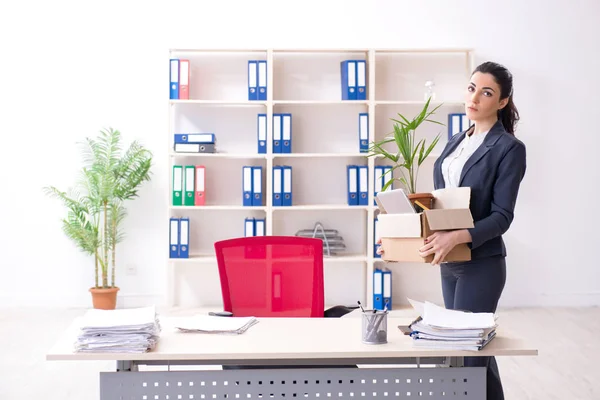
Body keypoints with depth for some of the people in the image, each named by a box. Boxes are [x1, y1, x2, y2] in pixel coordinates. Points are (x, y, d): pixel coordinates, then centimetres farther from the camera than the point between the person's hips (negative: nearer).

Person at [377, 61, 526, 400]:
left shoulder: (510, 148, -10)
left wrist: (457, 237, -30)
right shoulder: (457, 141, 12)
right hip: (450, 262, 8)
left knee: (466, 350, -5)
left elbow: (502, 216, -16)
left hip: (481, 264, -7)